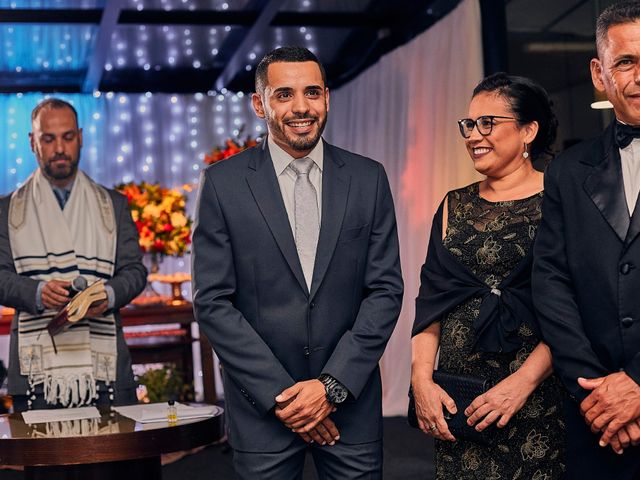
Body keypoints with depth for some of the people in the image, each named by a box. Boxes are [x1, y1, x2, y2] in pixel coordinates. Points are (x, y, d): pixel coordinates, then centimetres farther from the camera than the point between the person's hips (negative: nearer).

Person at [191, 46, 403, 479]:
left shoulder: (368, 178, 2)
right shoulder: (223, 183, -2)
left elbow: (386, 289, 0)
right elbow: (213, 302, -5)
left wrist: (332, 385, -9)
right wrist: (280, 393, -10)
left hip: (352, 399, 1)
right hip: (263, 406, -1)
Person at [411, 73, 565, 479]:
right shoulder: (455, 206, 11)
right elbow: (432, 298, 7)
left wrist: (523, 382, -18)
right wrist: (421, 378, -5)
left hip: (539, 394, -4)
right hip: (456, 398, 4)